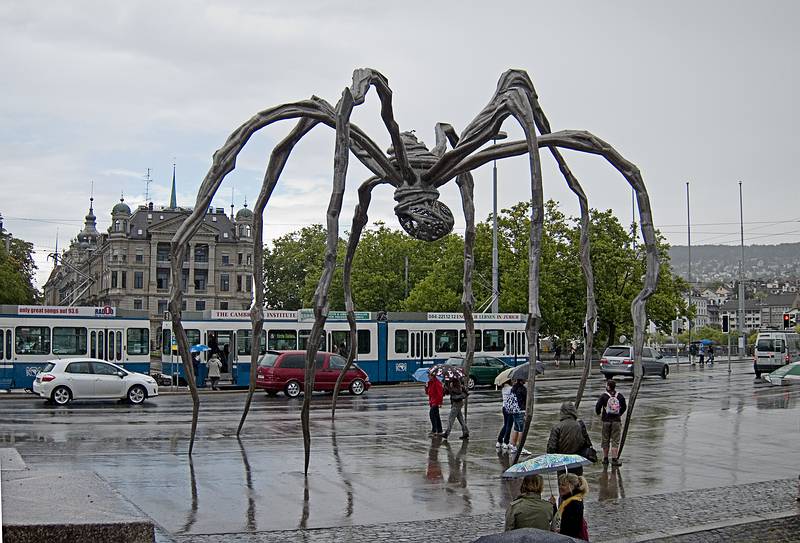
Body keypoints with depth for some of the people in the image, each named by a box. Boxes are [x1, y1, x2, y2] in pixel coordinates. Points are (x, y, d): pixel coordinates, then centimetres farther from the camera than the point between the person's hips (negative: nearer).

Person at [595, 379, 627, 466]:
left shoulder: (604, 396, -8)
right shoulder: (620, 396, 1)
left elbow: (597, 407, -9)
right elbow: (624, 407, 11)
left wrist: (599, 414, 11)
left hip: (606, 421, -1)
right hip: (617, 421, 1)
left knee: (605, 441, 10)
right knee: (615, 441, 2)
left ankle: (605, 459, 15)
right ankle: (614, 459, -2)